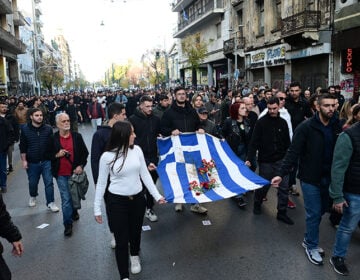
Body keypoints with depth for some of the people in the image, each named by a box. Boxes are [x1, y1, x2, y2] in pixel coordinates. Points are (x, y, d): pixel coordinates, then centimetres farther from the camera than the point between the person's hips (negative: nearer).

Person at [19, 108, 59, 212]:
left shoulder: (48, 129, -5)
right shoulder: (25, 129, -4)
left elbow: (52, 144, 1)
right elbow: (22, 147, -1)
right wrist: (24, 160, -3)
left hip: (46, 161, -1)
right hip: (32, 162, 1)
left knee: (49, 182, -1)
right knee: (33, 182, 17)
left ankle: (50, 202, 12)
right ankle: (33, 197, 46)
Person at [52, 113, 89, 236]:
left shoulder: (77, 136, -2)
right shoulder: (53, 138, -3)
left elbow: (85, 153, 3)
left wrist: (81, 166, -9)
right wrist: (57, 155, -15)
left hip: (75, 172, 2)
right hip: (61, 175, -1)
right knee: (66, 199, -1)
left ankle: (74, 211, 46)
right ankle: (68, 224, 10)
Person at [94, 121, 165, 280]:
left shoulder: (137, 150, -5)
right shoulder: (107, 156, -14)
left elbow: (145, 175, 3)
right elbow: (101, 183, -5)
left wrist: (157, 195, 2)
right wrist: (97, 208, -2)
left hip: (137, 199, 4)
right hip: (117, 202, -3)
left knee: (135, 232, 22)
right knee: (121, 239, 3)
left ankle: (134, 256, 54)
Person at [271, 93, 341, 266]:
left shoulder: (337, 127, 0)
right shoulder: (306, 127, -15)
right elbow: (293, 152, -17)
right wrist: (281, 174, -23)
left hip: (328, 178, 5)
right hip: (310, 178, -5)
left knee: (321, 211, 17)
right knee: (314, 213, 3)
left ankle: (308, 240, 37)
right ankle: (312, 246, 24)